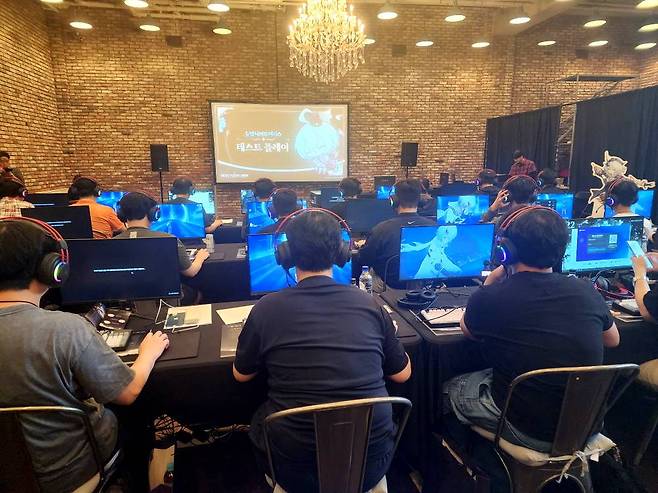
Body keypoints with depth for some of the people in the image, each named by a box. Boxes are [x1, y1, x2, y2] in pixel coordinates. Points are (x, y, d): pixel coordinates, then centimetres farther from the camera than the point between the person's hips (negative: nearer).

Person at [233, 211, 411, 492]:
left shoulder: (266, 309, -10)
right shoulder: (369, 305, -6)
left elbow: (241, 375, 7)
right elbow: (403, 374, 8)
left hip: (296, 470, -1)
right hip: (370, 464, 2)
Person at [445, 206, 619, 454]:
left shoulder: (489, 298, -23)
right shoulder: (587, 291, -11)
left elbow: (467, 330, 2)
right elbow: (613, 340, 12)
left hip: (529, 431, -5)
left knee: (449, 388, 16)